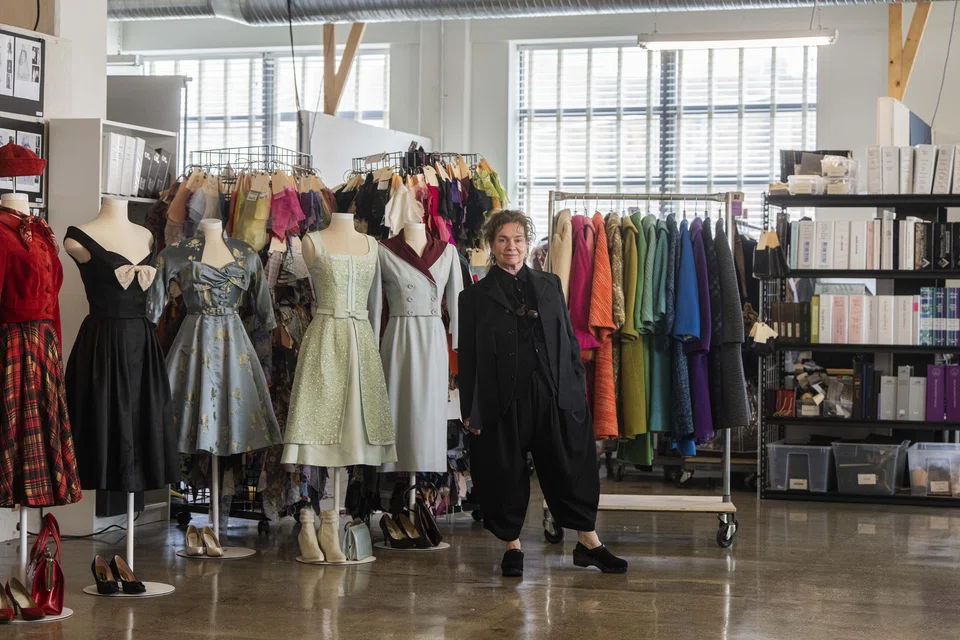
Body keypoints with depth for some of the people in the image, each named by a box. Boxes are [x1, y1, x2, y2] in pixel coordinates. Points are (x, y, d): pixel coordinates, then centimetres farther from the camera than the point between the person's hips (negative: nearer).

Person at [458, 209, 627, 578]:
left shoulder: (549, 286, 11)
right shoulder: (475, 297, 4)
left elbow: (569, 342, 13)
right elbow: (468, 358, 2)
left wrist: (578, 392, 5)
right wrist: (470, 411, -4)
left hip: (554, 399, 2)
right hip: (502, 405, -2)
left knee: (571, 470, 4)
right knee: (505, 475, 3)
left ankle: (588, 543, 14)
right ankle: (512, 545, 18)